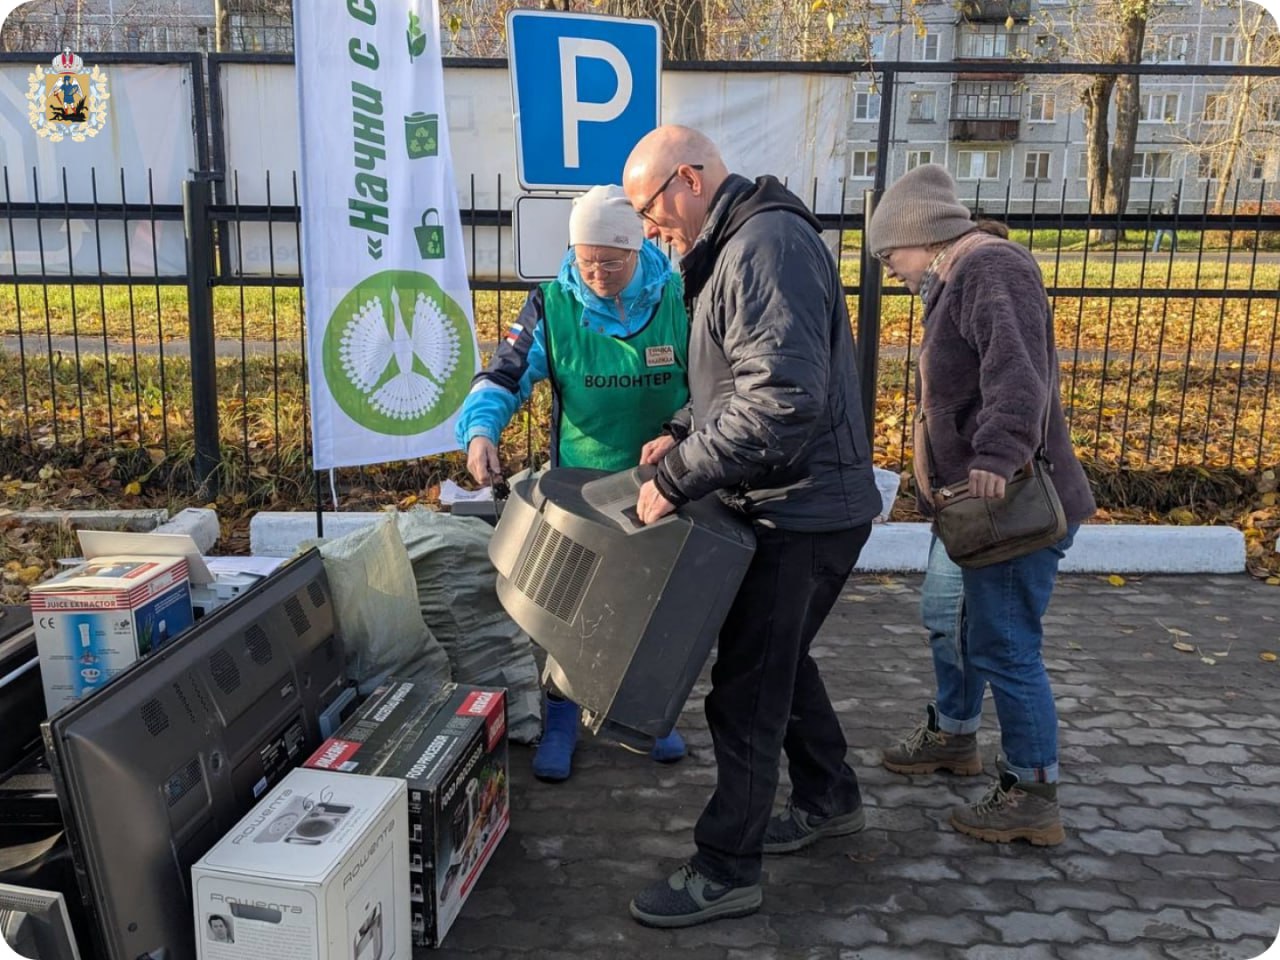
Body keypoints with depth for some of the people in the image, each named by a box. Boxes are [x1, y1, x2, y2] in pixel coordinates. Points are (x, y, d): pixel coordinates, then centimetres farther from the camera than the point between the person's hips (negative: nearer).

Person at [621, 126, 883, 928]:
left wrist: (679, 479, -25)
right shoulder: (739, 244, 13)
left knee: (747, 688, -1)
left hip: (802, 509, -10)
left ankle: (727, 872, 14)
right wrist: (685, 435, 7)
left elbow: (784, 398, -31)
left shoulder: (767, 245, -20)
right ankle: (830, 799, 40)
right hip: (798, 501, 10)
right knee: (778, 656, 22)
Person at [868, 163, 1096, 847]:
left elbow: (1018, 368, -33)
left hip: (1011, 501, -11)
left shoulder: (992, 269, -16)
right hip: (974, 502, 11)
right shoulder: (959, 280, 17)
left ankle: (1033, 797, 10)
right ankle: (952, 736, 44)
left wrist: (999, 453, -44)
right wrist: (943, 482, 21)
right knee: (947, 616, 24)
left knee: (1003, 646, -4)